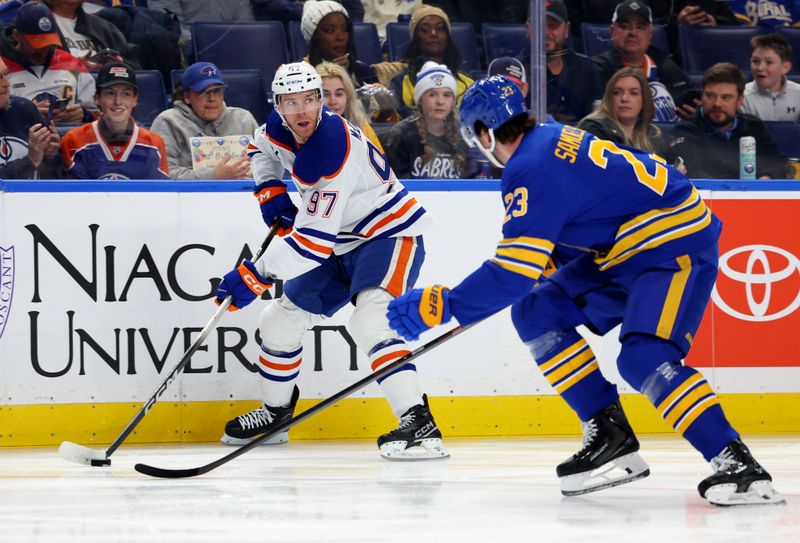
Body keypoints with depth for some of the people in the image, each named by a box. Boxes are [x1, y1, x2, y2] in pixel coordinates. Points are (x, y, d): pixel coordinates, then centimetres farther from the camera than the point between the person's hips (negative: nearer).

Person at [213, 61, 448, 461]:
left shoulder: (333, 153, -32)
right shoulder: (281, 128, -6)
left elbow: (313, 240, -34)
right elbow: (262, 149, 22)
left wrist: (255, 275, -33)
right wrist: (271, 191, 3)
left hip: (389, 235, -10)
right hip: (342, 245, 10)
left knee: (370, 321, -33)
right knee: (281, 319, 15)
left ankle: (418, 424, -42)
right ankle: (275, 412, 38)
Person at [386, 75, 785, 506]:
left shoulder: (531, 171, -21)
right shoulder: (550, 138, 9)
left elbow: (513, 273, -24)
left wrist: (445, 306, -16)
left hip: (676, 247, -11)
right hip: (629, 250, 11)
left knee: (643, 359, -28)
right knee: (538, 312, 6)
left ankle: (737, 465, -30)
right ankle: (609, 434, 5)